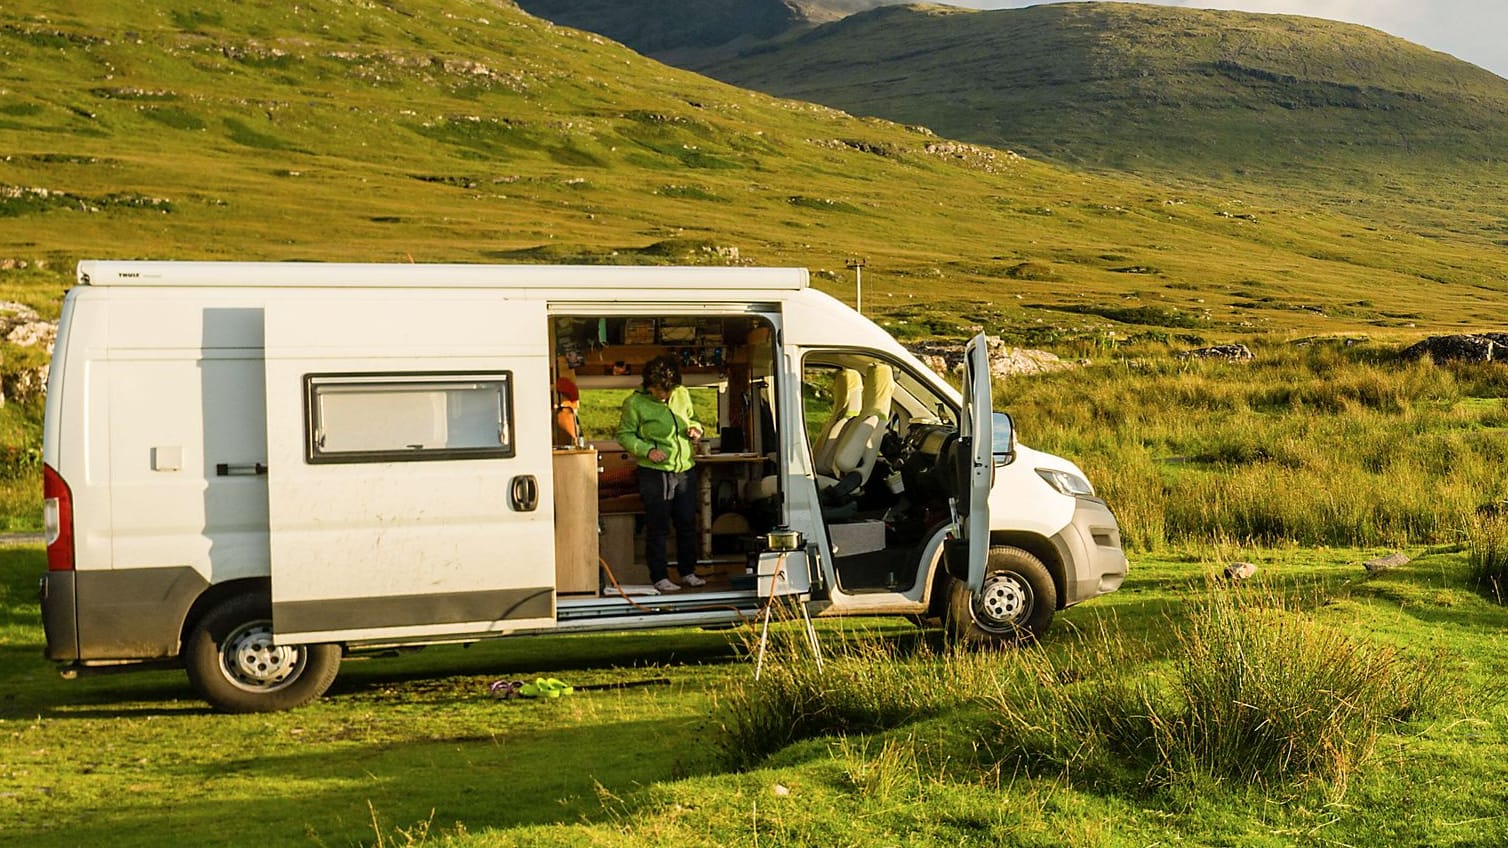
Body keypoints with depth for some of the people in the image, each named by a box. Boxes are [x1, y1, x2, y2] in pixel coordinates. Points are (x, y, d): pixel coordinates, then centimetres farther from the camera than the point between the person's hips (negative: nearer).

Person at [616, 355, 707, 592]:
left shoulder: (682, 395, 6)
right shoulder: (635, 403, -8)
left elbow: (692, 417, 22)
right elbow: (624, 435, -5)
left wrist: (695, 428, 0)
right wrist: (647, 450, -18)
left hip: (686, 469, 5)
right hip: (655, 473, -5)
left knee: (687, 523, 12)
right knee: (658, 527, 0)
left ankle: (688, 572, 24)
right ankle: (660, 577, 9)